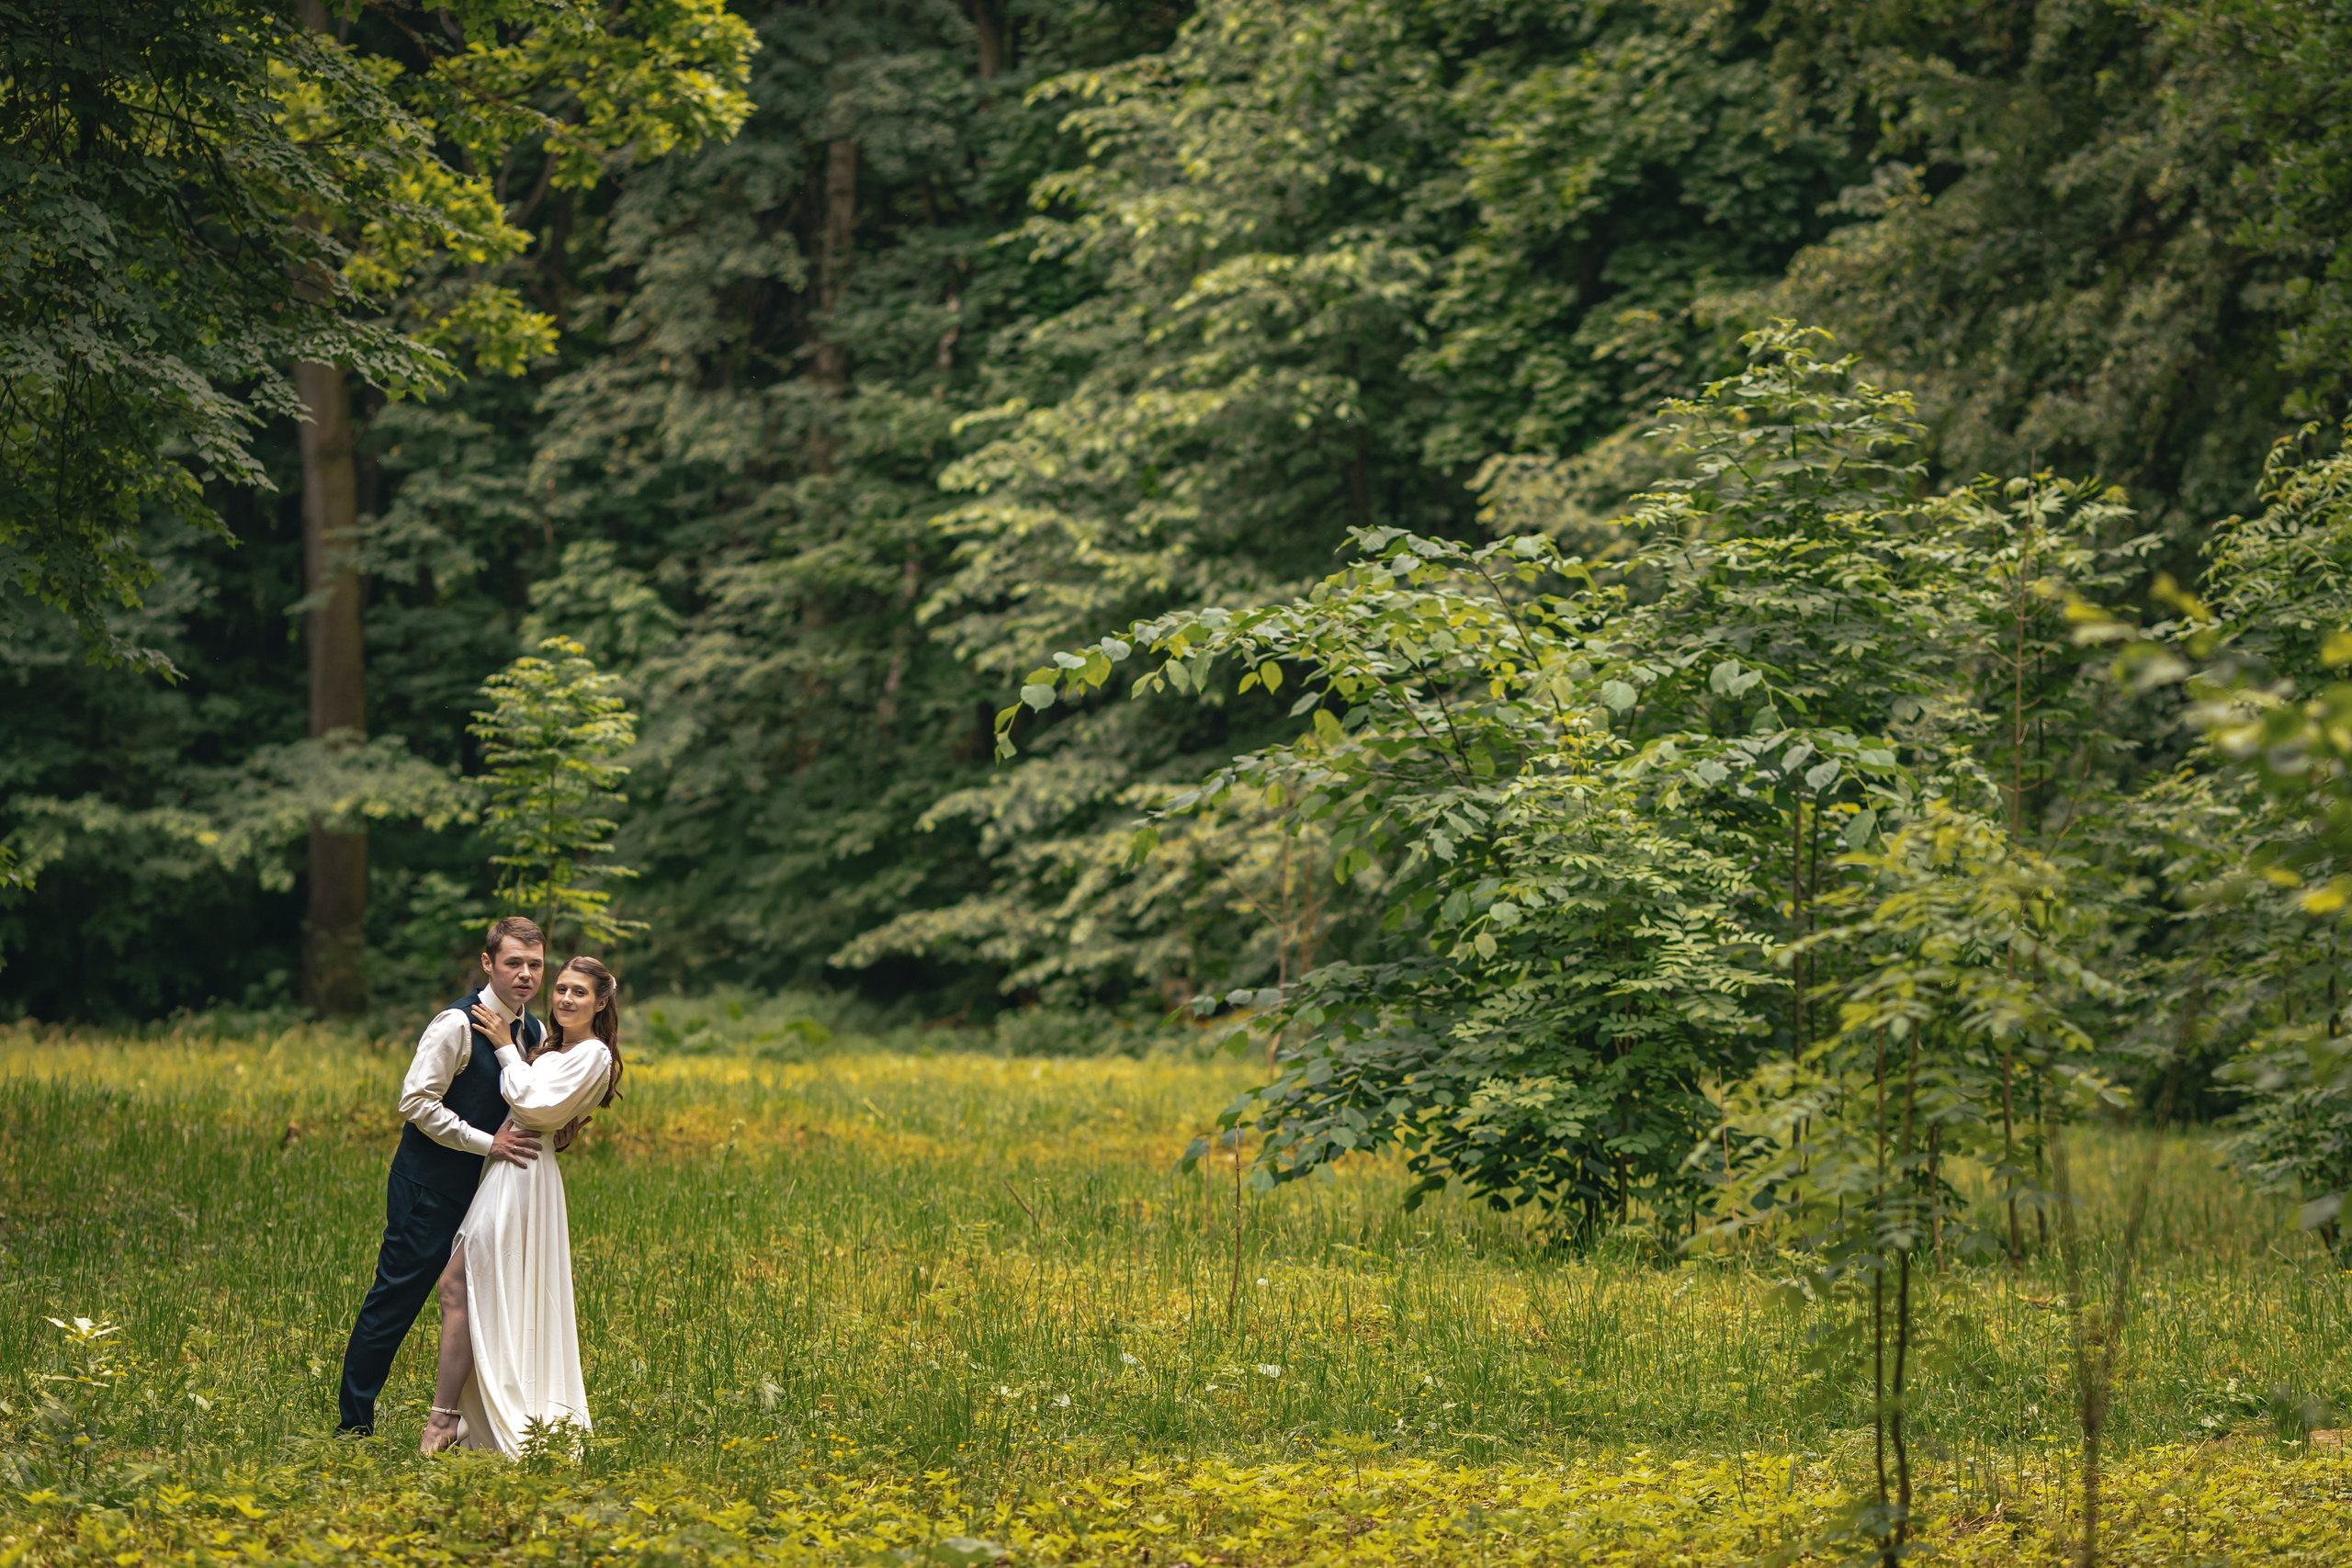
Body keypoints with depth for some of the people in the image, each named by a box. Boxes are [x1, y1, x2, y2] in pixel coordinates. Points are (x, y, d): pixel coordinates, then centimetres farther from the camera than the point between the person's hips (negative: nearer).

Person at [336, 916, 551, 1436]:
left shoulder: (534, 1032, 7)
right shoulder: (457, 1024, -16)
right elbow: (416, 1101, -20)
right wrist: (487, 1143, -23)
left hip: (485, 1190, 8)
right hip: (431, 1189, -7)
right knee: (395, 1302, -3)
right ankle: (354, 1424, 5)